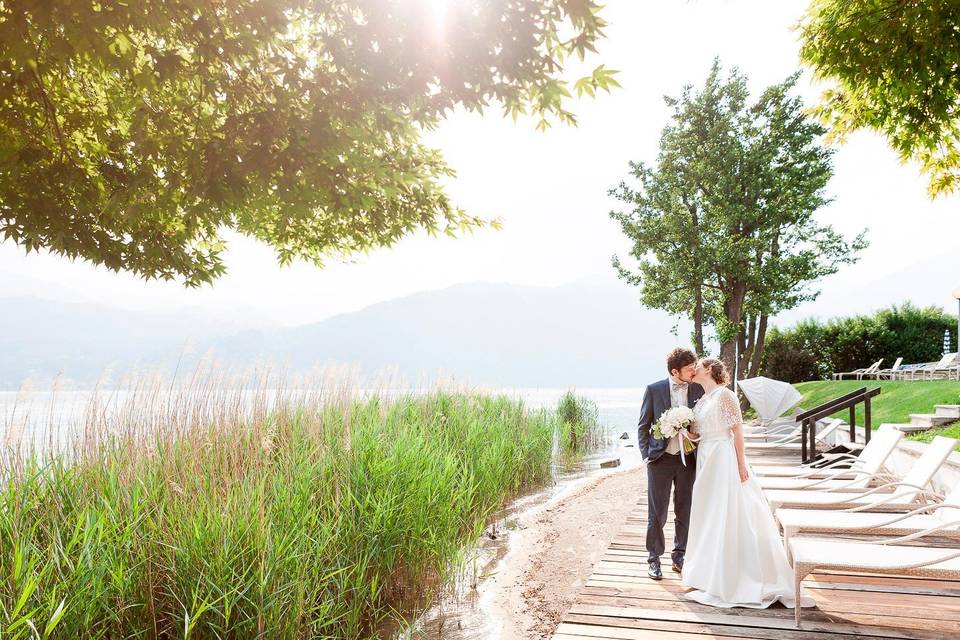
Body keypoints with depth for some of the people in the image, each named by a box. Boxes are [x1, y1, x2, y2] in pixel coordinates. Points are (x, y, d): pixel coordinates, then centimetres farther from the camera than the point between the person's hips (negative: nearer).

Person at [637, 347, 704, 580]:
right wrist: (646, 455, -5)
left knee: (685, 512, 13)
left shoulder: (698, 390, -1)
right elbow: (643, 426, 0)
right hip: (661, 459, -2)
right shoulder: (654, 390, -6)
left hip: (687, 460, 2)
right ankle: (654, 559, 20)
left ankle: (679, 557, 30)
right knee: (657, 514, 5)